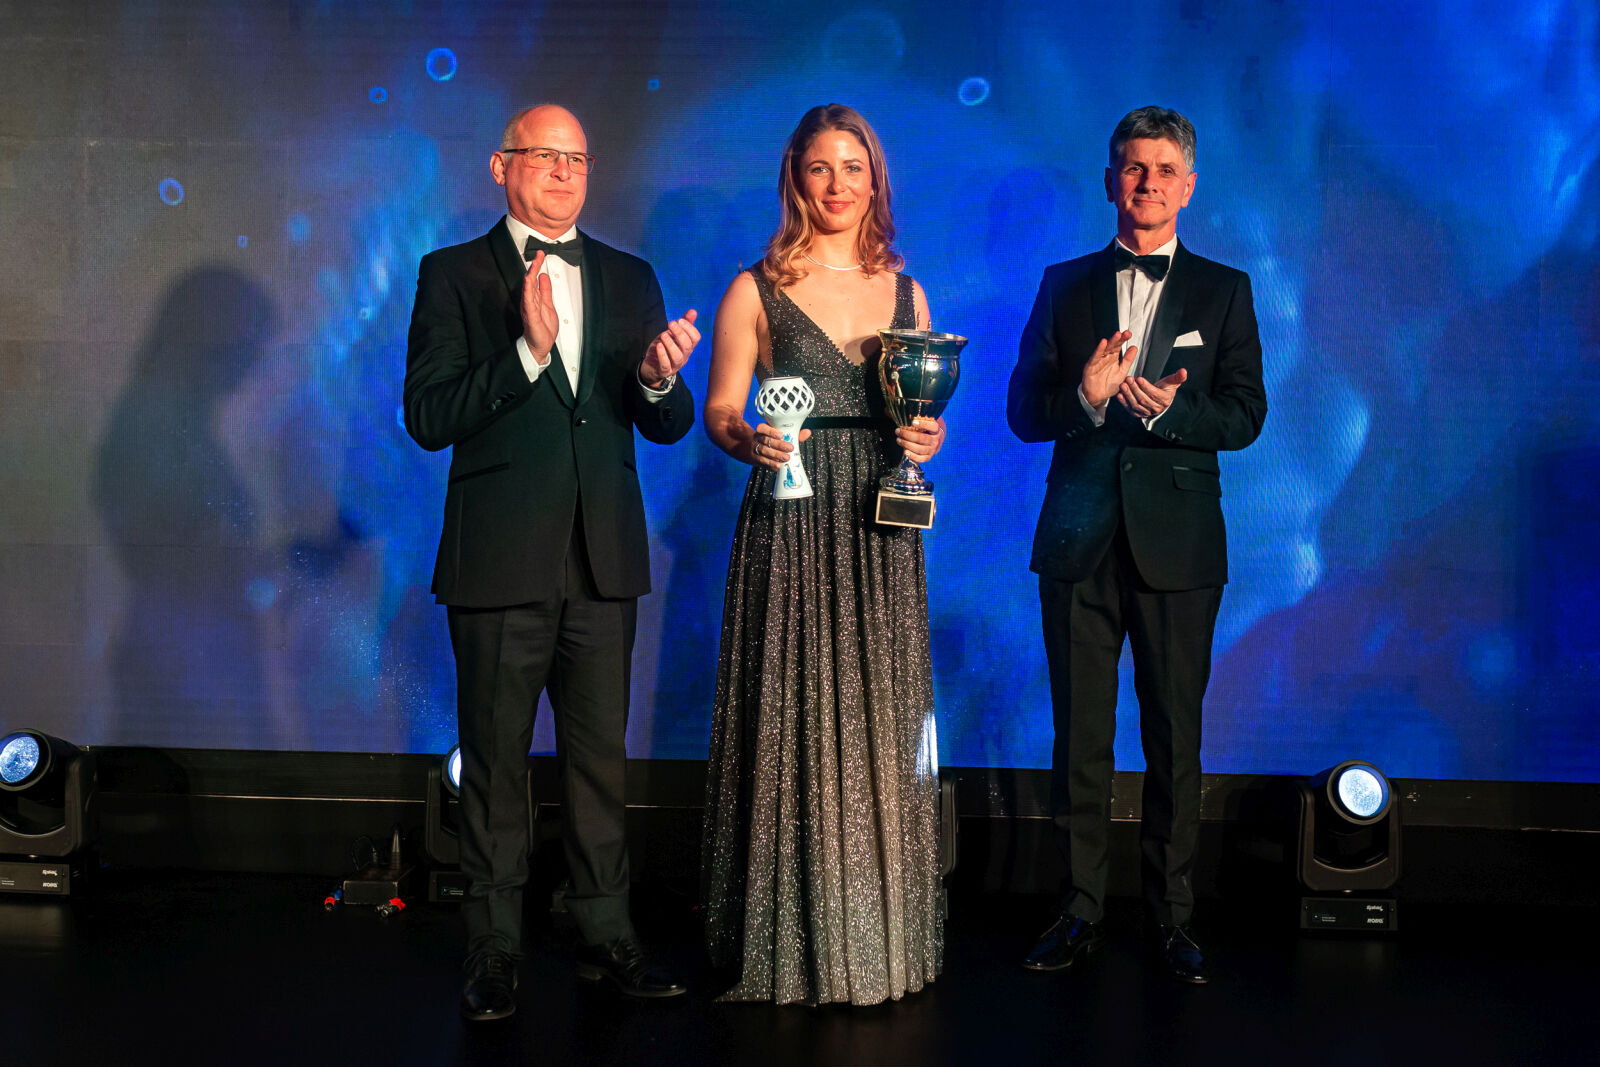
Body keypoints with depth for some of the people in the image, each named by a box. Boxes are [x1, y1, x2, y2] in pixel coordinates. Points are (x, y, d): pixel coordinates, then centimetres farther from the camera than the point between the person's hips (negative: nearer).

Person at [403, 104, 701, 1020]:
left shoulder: (630, 278, 11)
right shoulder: (454, 274, 1)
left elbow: (667, 428, 8)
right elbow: (429, 418, -10)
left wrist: (661, 382, -15)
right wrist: (528, 351, -21)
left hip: (604, 560, 3)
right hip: (500, 561, -3)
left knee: (601, 754, 11)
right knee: (496, 762, 6)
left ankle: (606, 934, 24)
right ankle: (495, 950, 19)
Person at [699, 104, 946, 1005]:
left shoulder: (905, 291, 12)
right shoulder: (756, 290, 1)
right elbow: (719, 413, 1)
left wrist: (928, 438, -4)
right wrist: (751, 443, -19)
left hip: (880, 533, 3)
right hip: (790, 530, -3)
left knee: (879, 722, 6)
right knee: (793, 721, -1)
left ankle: (879, 937, 20)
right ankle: (790, 943, 13)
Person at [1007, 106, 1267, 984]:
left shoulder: (1224, 291, 8)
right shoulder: (1065, 285, 10)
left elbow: (1246, 415, -1)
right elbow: (1024, 411, 4)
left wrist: (1169, 410, -19)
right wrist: (1084, 394, -16)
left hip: (1177, 541, -1)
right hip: (1081, 540, 1)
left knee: (1174, 737, 4)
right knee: (1079, 734, 5)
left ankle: (1172, 917, 16)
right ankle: (1080, 909, 17)